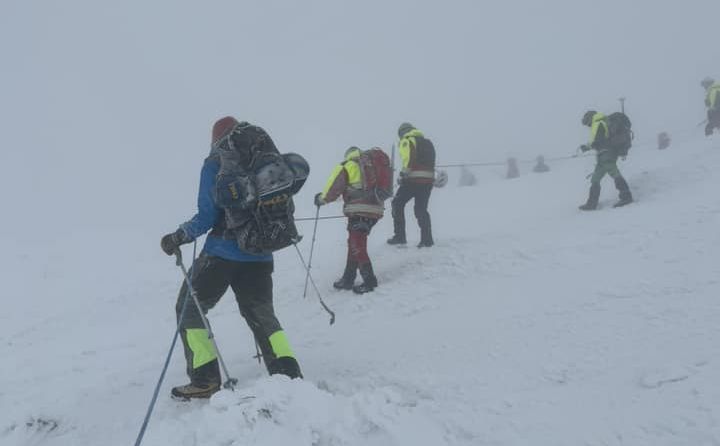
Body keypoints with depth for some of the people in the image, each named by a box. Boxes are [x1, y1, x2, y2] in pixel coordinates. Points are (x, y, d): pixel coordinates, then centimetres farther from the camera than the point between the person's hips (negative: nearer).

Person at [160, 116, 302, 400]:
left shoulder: (215, 165, -6)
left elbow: (208, 216, -11)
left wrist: (179, 236, 1)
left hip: (223, 253, -5)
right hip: (260, 255, 5)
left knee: (189, 308, 12)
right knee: (262, 314, 18)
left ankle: (205, 380, 7)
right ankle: (288, 374, 8)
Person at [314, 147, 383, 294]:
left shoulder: (347, 167, 2)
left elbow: (334, 187, -2)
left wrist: (322, 198, 16)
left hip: (359, 211, -7)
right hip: (376, 209, 7)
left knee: (357, 246, 1)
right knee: (354, 243, 18)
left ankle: (369, 280, 3)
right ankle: (348, 278, 24)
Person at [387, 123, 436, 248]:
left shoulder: (407, 141, 0)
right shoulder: (427, 142, 22)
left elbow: (408, 158, -17)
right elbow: (432, 162, 18)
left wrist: (404, 172, -11)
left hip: (413, 179, -6)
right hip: (428, 179, 6)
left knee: (398, 204, 8)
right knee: (421, 209, 13)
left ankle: (400, 236, 4)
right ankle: (427, 239, 5)